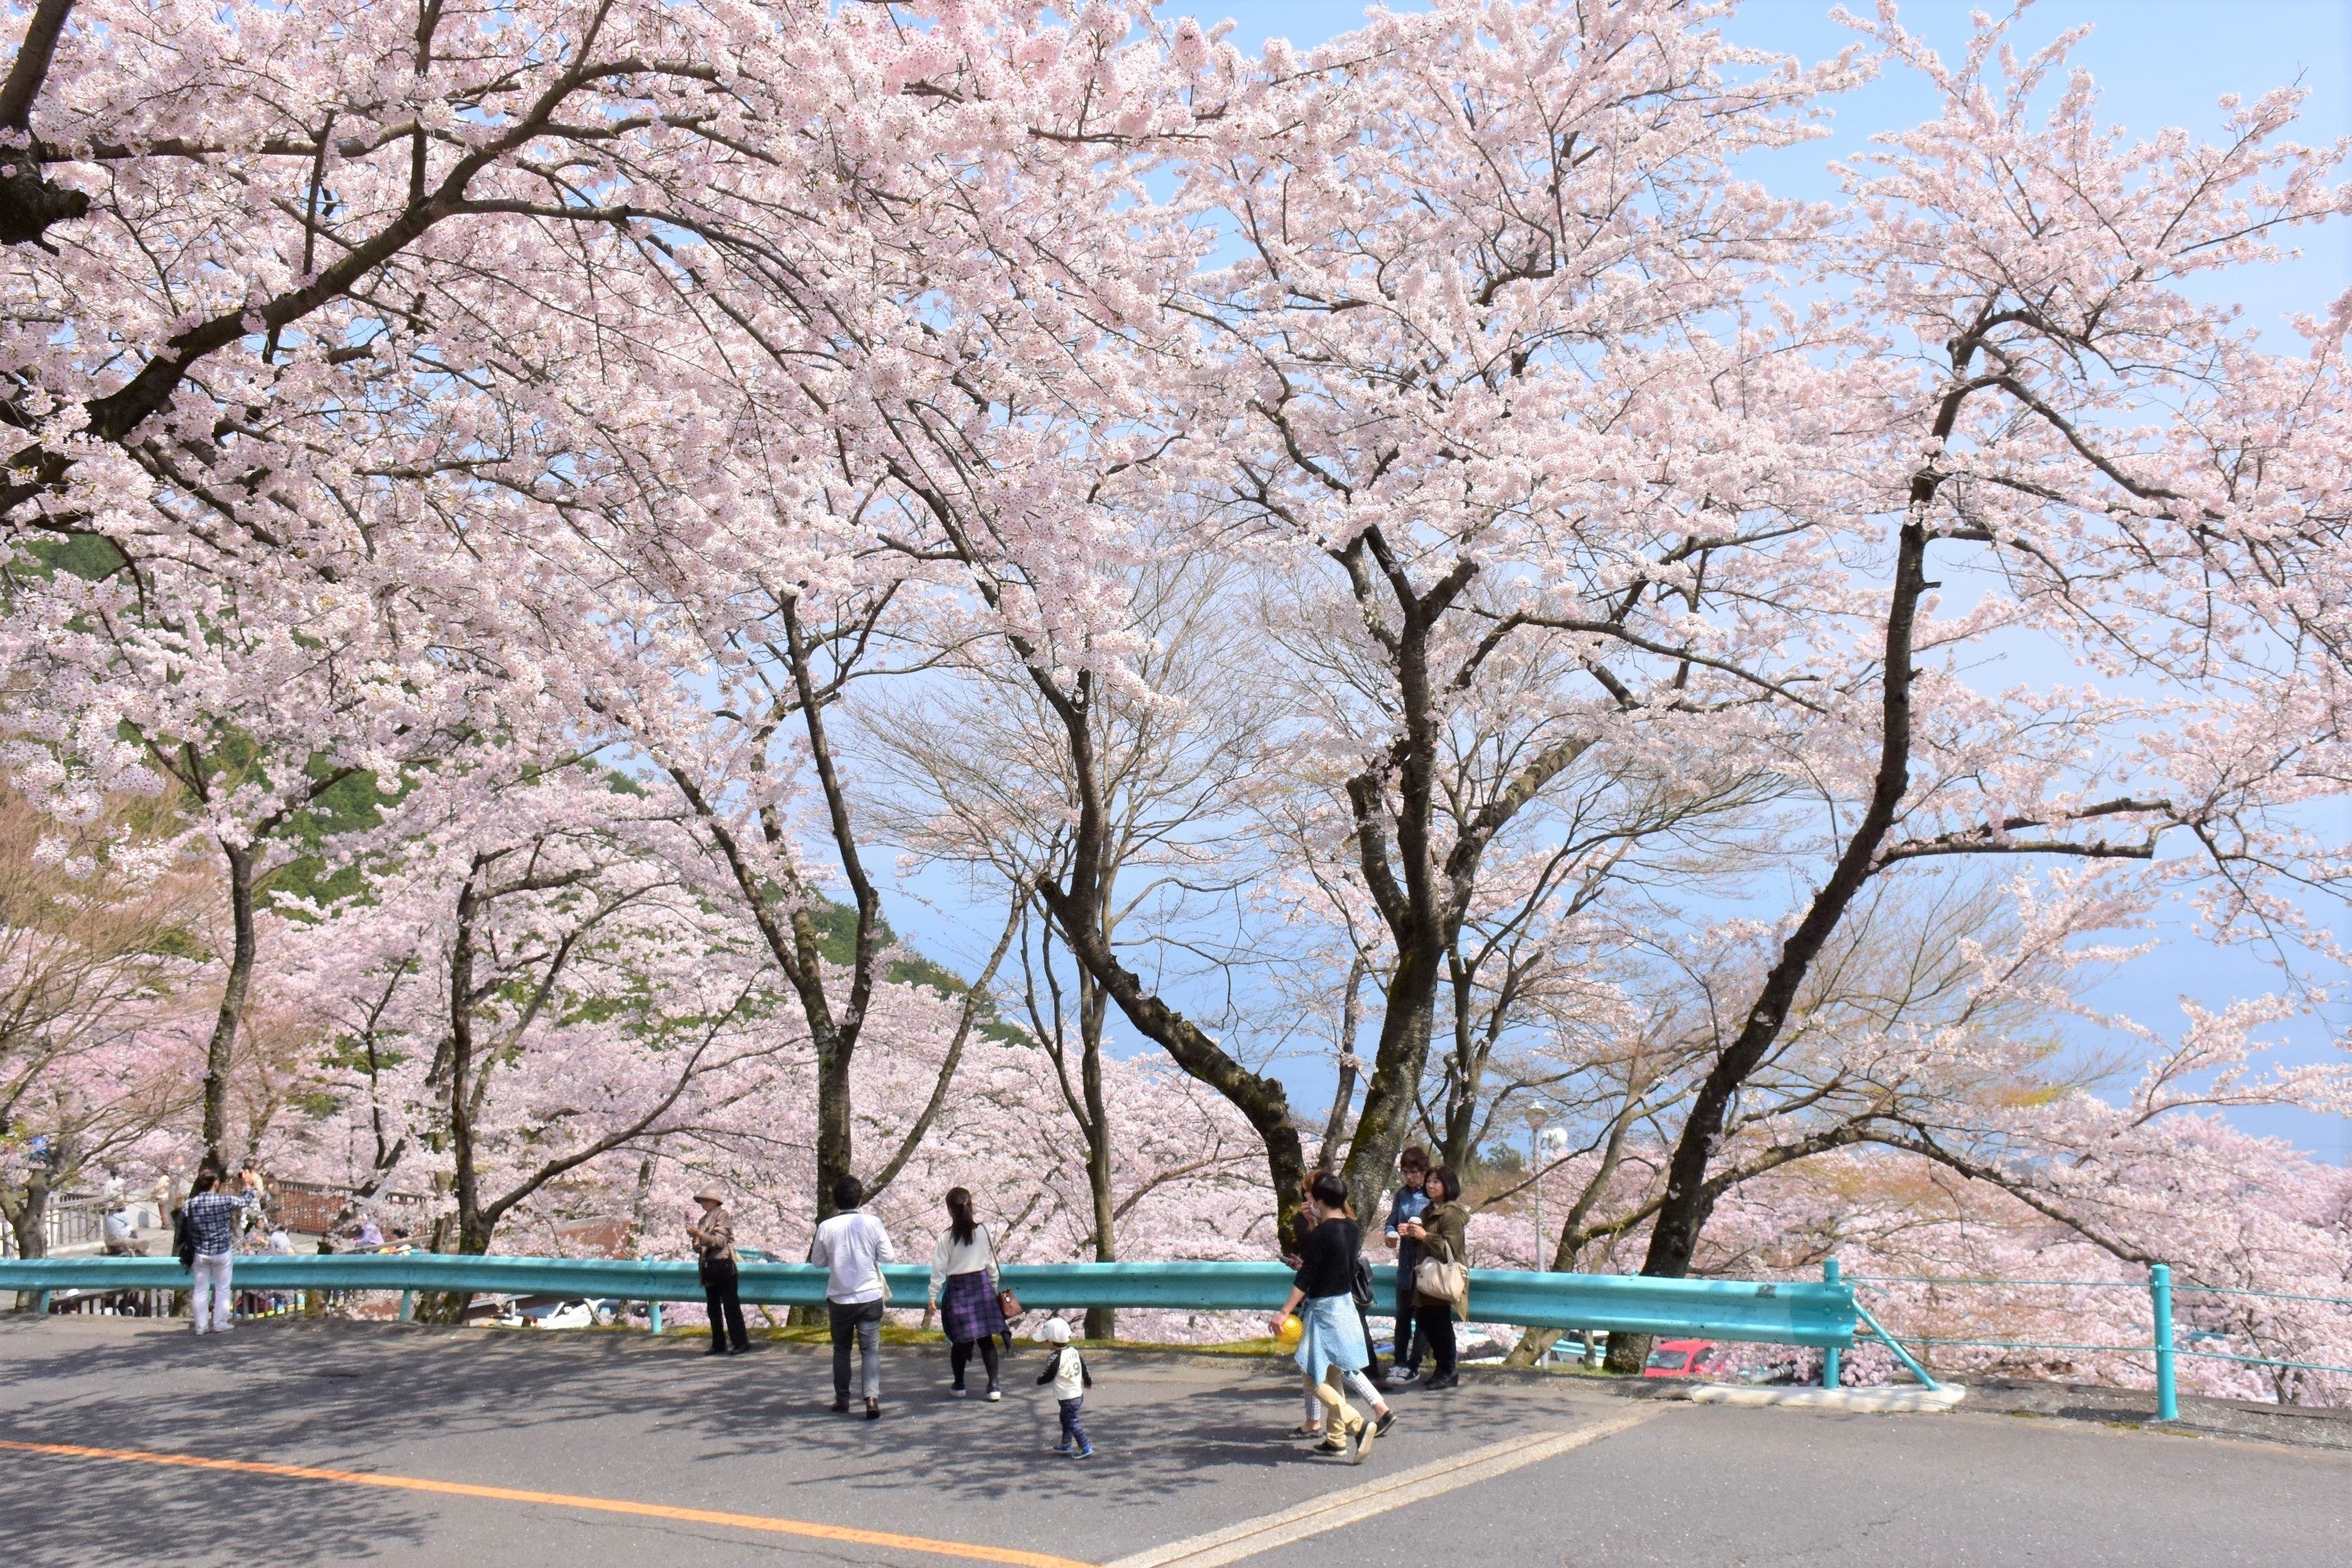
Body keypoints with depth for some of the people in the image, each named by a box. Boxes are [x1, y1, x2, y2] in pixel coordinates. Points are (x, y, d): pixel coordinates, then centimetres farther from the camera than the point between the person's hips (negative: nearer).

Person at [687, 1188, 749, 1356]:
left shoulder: (722, 1216, -4)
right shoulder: (703, 1220, 15)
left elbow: (720, 1240, -15)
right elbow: (699, 1249, 16)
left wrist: (699, 1234, -21)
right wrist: (694, 1237, -3)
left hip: (723, 1265, -7)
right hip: (708, 1267, 7)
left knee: (730, 1305, -8)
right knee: (713, 1308, 8)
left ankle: (740, 1342, -6)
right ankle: (718, 1344, 13)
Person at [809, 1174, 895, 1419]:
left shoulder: (826, 1227, -7)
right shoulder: (872, 1223, -9)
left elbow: (818, 1261, 4)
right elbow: (888, 1256, -4)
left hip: (839, 1298, 1)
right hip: (870, 1296, -1)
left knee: (841, 1348, 17)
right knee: (870, 1348, 1)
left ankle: (842, 1400, 22)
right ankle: (872, 1397, -15)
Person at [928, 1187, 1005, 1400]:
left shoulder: (946, 1236, -10)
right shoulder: (983, 1230, -3)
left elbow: (939, 1268, -7)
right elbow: (991, 1262, 5)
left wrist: (933, 1295, 1)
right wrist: (994, 1286, 16)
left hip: (957, 1288, -2)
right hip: (981, 1284, 2)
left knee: (960, 1340, 11)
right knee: (986, 1339, 4)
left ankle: (959, 1386, 22)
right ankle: (994, 1386, -1)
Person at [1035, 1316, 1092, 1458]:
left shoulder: (1055, 1358, -24)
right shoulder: (1074, 1351, 1)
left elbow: (1048, 1376, -14)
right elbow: (1084, 1367, 13)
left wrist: (1039, 1380, 9)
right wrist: (1088, 1381, 31)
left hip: (1068, 1398, -9)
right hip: (1078, 1393, 9)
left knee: (1073, 1422, 0)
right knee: (1066, 1419, 23)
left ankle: (1086, 1449, 1)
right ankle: (1066, 1445, 33)